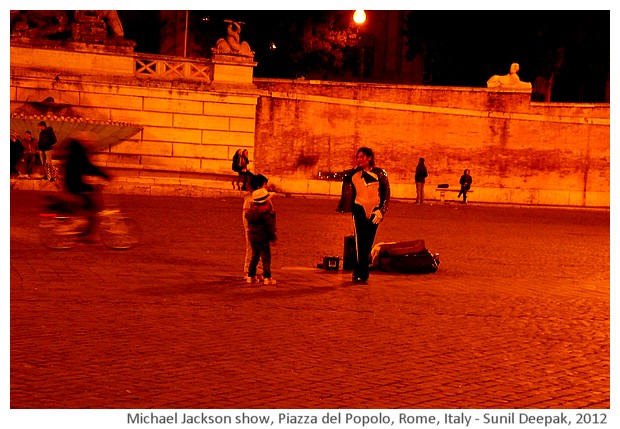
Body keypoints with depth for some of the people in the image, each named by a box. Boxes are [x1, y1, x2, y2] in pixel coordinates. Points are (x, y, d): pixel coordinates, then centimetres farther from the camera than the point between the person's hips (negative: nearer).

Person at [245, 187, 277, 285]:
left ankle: (251, 276, 18)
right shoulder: (266, 212, -17)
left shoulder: (251, 211, 6)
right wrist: (273, 238, -7)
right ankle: (267, 278, -3)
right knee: (266, 257, -1)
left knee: (254, 256, 17)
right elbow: (270, 226, -14)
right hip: (262, 238, -7)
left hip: (252, 236, 7)